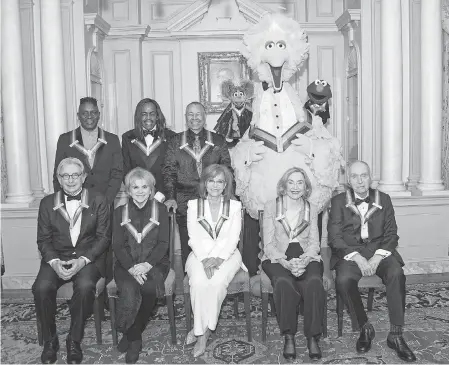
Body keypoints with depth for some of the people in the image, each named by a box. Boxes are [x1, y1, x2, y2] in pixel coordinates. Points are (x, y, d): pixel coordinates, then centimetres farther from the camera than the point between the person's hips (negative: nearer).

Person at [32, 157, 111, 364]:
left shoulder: (98, 201, 2)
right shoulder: (47, 203, 8)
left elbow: (103, 237, -2)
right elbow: (43, 239, 6)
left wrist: (82, 260, -16)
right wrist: (54, 261, -13)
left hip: (89, 258, -2)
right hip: (56, 258, 2)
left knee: (85, 286, -32)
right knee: (41, 287, -26)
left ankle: (74, 341, -11)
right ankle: (49, 340, -3)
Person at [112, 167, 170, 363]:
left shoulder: (160, 209, 7)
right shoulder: (120, 212, 10)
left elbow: (163, 243, 1)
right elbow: (117, 245, 2)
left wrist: (147, 264, -16)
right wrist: (132, 267, -15)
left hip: (154, 262, -1)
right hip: (126, 263, 1)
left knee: (149, 287, -32)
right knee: (129, 290, -30)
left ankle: (131, 334, -9)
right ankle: (134, 339, -7)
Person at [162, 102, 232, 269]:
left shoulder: (219, 141, 11)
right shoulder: (175, 142, 11)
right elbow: (168, 171, 6)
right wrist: (170, 197, -7)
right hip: (184, 203, 0)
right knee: (187, 247, 2)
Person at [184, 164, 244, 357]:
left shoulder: (235, 206, 5)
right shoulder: (193, 205, 6)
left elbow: (233, 239, -2)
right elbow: (194, 238, -2)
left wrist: (218, 258, -18)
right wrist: (205, 260, -17)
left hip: (227, 255, 0)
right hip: (200, 255, 1)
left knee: (217, 282, -30)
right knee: (199, 282, -31)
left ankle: (201, 331, -16)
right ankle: (202, 331, -14)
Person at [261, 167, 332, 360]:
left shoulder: (311, 209, 14)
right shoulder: (270, 206, 6)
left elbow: (314, 243, 7)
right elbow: (269, 244, 0)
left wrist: (304, 260, -15)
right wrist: (286, 263, -17)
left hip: (306, 256, 2)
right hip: (277, 257, -1)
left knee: (314, 283, -32)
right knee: (284, 282, -35)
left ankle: (313, 337, -21)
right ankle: (288, 337, -22)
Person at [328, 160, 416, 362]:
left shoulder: (383, 199, 11)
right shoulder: (338, 201, 6)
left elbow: (391, 234, 6)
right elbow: (334, 237, -1)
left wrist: (377, 257, -12)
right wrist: (357, 257, -15)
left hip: (380, 251, 1)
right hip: (349, 252, -1)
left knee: (396, 274, -30)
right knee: (343, 280, -31)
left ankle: (395, 335, -19)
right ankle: (365, 328, -9)